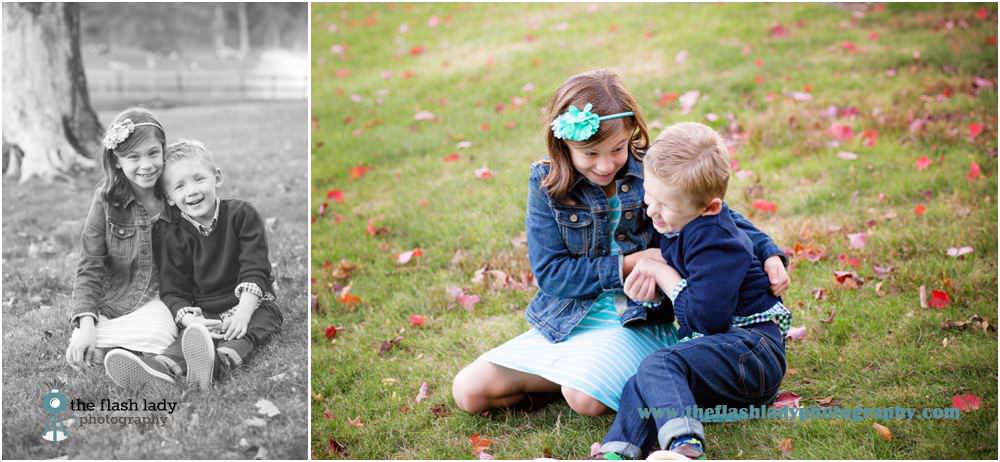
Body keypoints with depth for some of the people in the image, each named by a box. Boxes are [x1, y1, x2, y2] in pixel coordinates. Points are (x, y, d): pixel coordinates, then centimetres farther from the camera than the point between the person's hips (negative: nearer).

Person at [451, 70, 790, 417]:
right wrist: (627, 266, -16)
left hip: (641, 319, -3)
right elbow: (549, 272, -9)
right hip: (568, 320, 3)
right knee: (468, 391, -6)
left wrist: (770, 253, -13)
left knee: (587, 398, -33)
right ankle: (578, 372, 5)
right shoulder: (546, 185, -4)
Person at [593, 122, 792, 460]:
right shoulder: (677, 230, 13)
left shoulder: (713, 239, -16)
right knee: (640, 386, -14)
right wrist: (652, 288, 2)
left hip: (751, 347, -9)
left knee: (659, 366, -30)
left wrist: (664, 275, -10)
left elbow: (706, 318, -23)